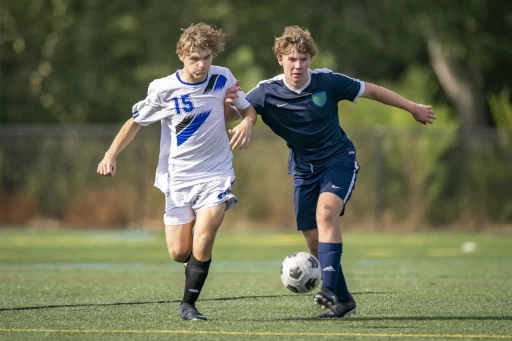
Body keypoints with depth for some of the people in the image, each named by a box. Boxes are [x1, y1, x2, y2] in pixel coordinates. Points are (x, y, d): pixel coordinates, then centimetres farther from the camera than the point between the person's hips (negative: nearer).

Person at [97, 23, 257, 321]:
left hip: (216, 175, -1)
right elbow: (136, 122, 4)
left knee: (203, 242, -18)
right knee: (179, 253, 1)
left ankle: (189, 304, -2)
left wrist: (247, 123, -15)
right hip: (178, 178, 1)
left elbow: (250, 108, 9)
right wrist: (111, 155, -6)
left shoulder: (222, 79, -6)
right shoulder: (163, 89, -9)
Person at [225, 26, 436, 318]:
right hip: (304, 169, 3)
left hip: (339, 160, -3)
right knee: (314, 240, 1)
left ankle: (330, 289, -38)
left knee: (326, 212, -29)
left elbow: (371, 90, -3)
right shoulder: (267, 93, -14)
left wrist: (414, 108, 6)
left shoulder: (328, 82, -16)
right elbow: (229, 115, -19)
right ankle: (343, 301, 18)